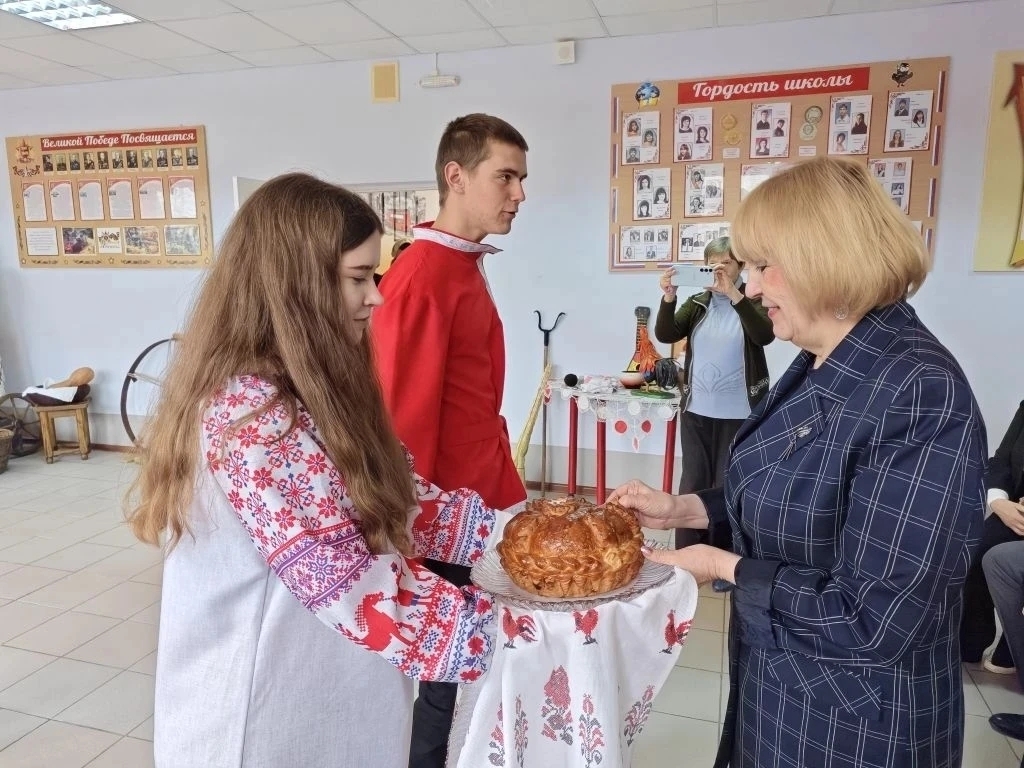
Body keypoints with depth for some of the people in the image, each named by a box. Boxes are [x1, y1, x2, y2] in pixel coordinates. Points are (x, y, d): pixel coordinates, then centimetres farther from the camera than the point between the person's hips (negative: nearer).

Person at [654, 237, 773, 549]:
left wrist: (733, 294, -28)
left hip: (738, 413, -3)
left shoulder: (754, 301, 0)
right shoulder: (696, 303, 8)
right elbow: (665, 335, -4)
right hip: (695, 410, 3)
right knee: (692, 484, 8)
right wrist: (668, 297, -20)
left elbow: (765, 335, -20)